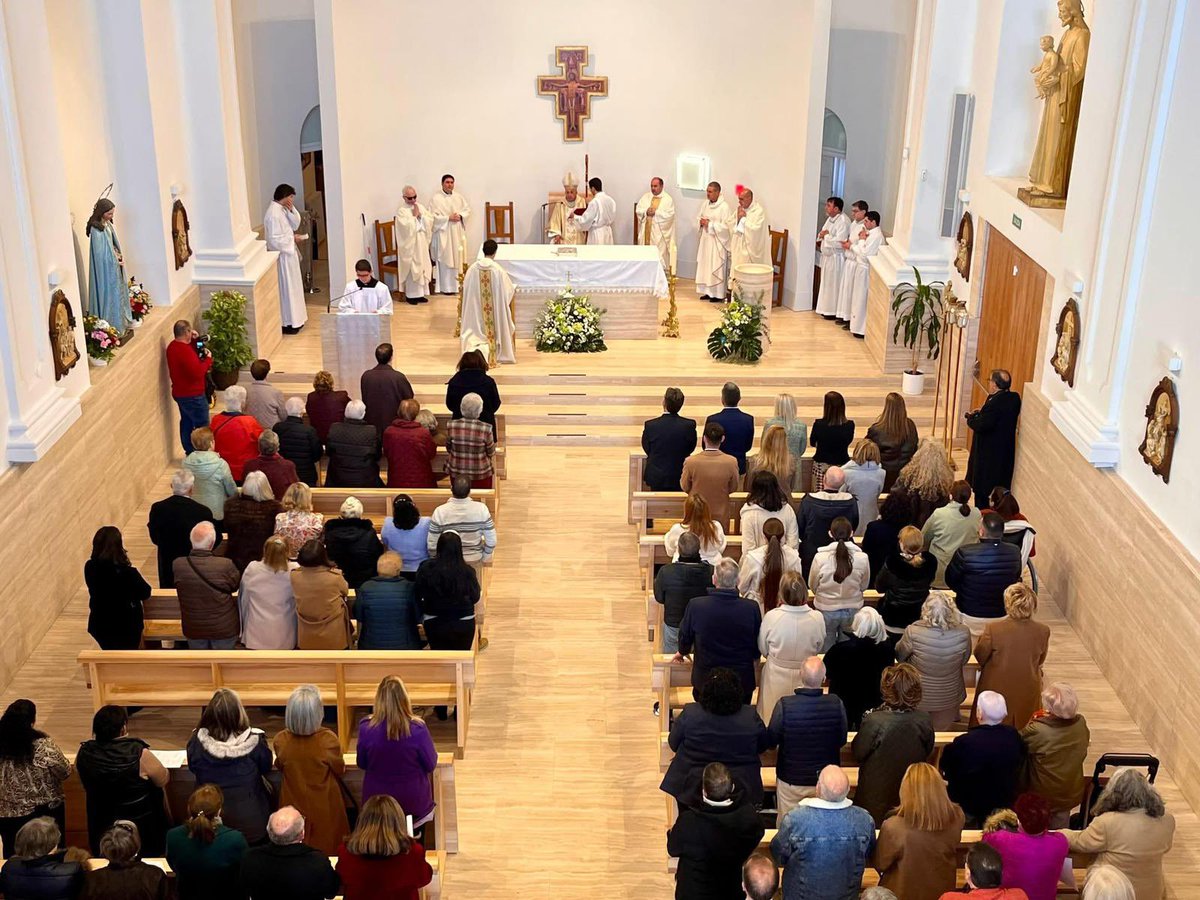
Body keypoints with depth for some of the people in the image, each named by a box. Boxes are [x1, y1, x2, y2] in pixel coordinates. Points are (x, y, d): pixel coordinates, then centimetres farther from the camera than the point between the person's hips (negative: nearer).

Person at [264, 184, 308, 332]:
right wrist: (292, 238, -18)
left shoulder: (282, 209, 7)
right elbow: (274, 240, -26)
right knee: (286, 288, -2)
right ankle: (286, 323, 6)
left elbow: (295, 225, 10)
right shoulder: (273, 213, -23)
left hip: (289, 254, 10)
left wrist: (291, 209, -3)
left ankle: (294, 319, 26)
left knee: (292, 287, 17)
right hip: (282, 256, -10)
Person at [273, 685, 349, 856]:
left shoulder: (281, 741, -20)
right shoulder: (328, 740, -27)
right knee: (328, 850, 18)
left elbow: (280, 767, 1)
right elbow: (340, 771, -9)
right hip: (325, 810, -2)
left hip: (294, 808, 2)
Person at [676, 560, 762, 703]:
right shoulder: (752, 608, -18)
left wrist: (682, 652, 23)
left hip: (705, 681, 0)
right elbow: (757, 649, -3)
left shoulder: (695, 606, -19)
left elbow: (685, 636, -1)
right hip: (743, 682, 0)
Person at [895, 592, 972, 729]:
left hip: (918, 696, -1)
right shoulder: (963, 633, -25)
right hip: (949, 696, 2)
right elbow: (964, 661, -5)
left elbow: (899, 656, -10)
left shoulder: (913, 632, -32)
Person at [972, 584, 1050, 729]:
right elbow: (1040, 661, 0)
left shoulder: (993, 629, -26)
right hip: (1028, 694, 2)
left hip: (997, 689, -2)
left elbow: (980, 657, -9)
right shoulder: (1043, 631, -18)